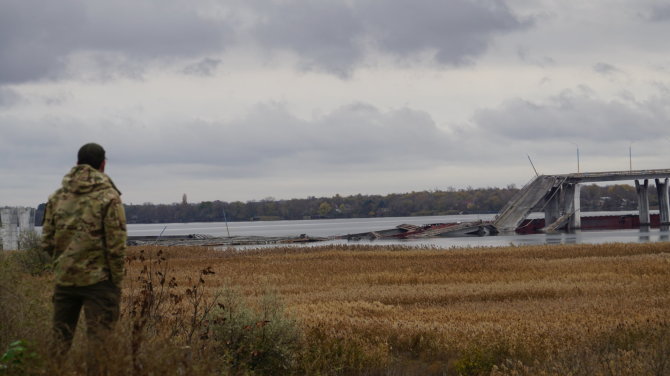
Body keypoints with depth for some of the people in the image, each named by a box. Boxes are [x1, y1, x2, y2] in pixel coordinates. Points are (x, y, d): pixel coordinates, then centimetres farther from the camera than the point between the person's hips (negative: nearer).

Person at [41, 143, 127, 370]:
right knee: (99, 342, 1)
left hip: (64, 278, 4)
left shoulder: (57, 197, 6)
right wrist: (117, 281, -3)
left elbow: (47, 242, 8)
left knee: (59, 340, 13)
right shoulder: (109, 197, -9)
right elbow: (116, 245, -12)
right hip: (98, 280, -4)